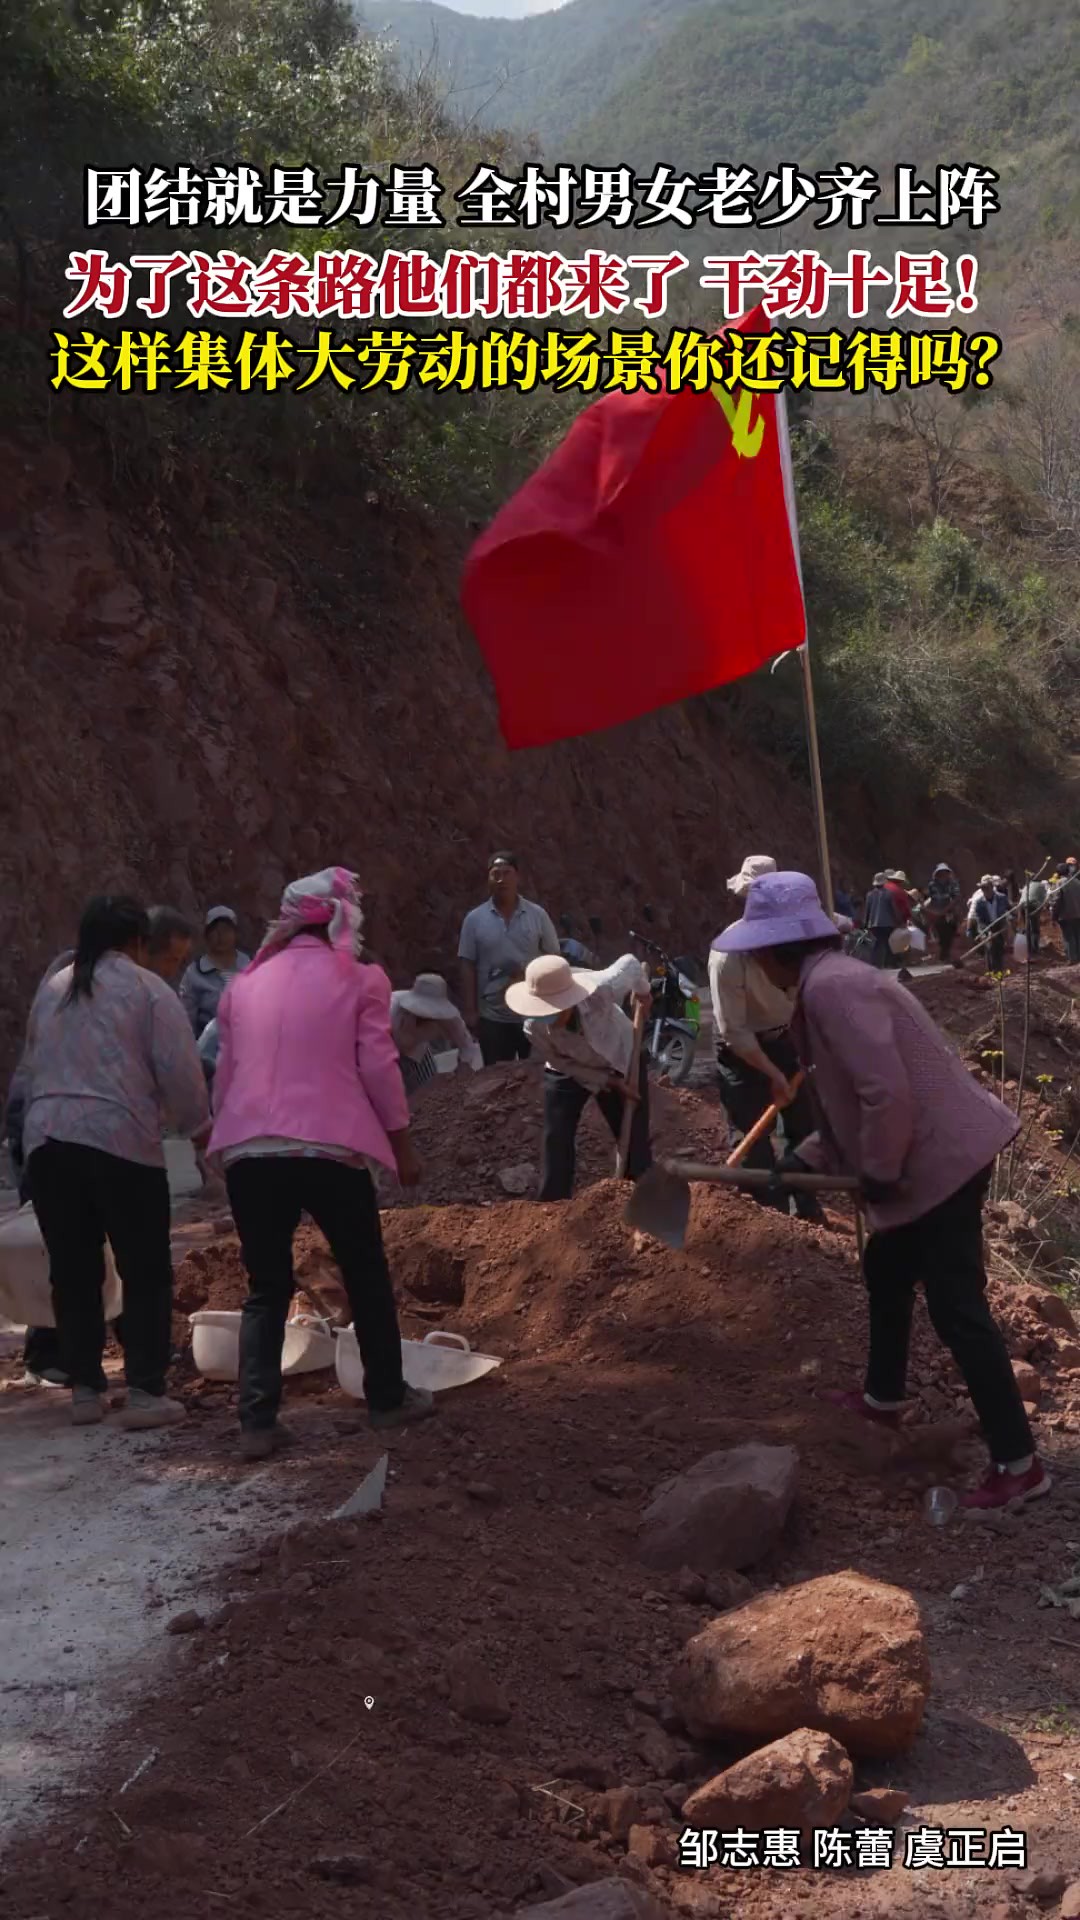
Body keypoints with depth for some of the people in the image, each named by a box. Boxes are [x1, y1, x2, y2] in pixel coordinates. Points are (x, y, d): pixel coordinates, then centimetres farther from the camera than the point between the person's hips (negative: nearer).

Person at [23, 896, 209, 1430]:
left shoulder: (51, 990, 16)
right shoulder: (147, 989, 0)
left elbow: (33, 1066, 19)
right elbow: (178, 1070, -3)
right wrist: (198, 1125, 11)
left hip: (46, 1142, 5)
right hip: (121, 1140, -5)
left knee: (73, 1272, 11)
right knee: (145, 1273, 3)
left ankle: (85, 1390, 14)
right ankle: (145, 1392, 0)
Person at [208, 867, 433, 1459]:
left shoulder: (246, 983, 17)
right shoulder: (360, 977, 5)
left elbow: (225, 1074, 18)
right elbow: (378, 1067, 0)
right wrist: (402, 1143, 9)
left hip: (248, 1151, 3)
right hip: (329, 1147, -3)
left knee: (266, 1288, 12)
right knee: (366, 1275, 16)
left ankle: (257, 1422, 3)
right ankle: (387, 1398, 25)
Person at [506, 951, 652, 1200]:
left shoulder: (602, 989, -41)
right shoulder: (535, 1028, -33)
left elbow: (630, 963, -20)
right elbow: (563, 1064, -16)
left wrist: (642, 992, 1)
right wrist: (609, 1082, -16)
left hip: (622, 1063, 0)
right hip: (570, 1072, 0)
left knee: (635, 1139, 2)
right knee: (557, 1141, -5)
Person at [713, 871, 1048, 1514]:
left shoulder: (831, 986, -20)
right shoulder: (825, 984, 14)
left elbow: (886, 1091, -27)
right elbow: (850, 1098, 20)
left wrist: (878, 1172, -14)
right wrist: (808, 1161, 14)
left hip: (941, 1159, -11)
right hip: (932, 1156, 11)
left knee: (956, 1308, -7)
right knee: (886, 1273, 25)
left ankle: (1019, 1464, -1)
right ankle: (884, 1397, 44)